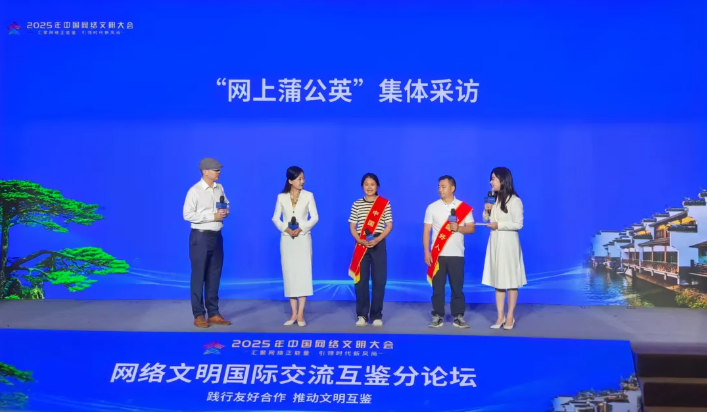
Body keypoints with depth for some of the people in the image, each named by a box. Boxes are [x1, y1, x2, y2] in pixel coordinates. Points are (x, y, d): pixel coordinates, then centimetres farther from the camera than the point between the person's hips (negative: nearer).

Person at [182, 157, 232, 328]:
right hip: (200, 237, -6)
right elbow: (187, 214, -17)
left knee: (214, 276, 11)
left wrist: (225, 212, -5)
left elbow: (226, 206, 19)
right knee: (199, 277, 0)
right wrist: (212, 216, -17)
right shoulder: (195, 191, -12)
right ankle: (198, 315, 7)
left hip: (216, 236, 6)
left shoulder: (220, 188, 7)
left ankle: (213, 313, 20)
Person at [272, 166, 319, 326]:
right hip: (287, 239, 2)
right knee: (289, 274, 2)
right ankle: (294, 314, 7)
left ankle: (300, 314, -3)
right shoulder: (281, 197, 4)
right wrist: (285, 229, -13)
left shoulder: (308, 195, 0)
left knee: (303, 273, -6)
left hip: (303, 238, -2)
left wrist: (301, 229, -15)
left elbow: (315, 217, -2)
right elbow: (275, 218, 5)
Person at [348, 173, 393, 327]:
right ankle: (362, 315, 8)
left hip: (378, 244, -1)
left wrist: (377, 240, -14)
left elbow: (389, 225, 0)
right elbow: (352, 226, 5)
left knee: (379, 280, -1)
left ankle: (376, 315, 7)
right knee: (361, 280, 0)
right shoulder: (356, 204, 7)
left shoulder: (385, 203, 3)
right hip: (361, 245, 1)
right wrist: (361, 240, -12)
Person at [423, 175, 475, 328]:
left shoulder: (464, 208, 3)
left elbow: (472, 228, 3)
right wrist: (426, 252, -4)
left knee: (457, 287, 2)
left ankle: (459, 317, 10)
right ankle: (437, 316, 8)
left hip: (456, 255, 0)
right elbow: (426, 231, 3)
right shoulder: (432, 207, 4)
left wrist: (458, 228, -16)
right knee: (437, 287, 1)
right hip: (437, 255, 1)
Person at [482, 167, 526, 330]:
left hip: (508, 243, -7)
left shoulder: (514, 200, -11)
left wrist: (499, 225, -18)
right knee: (497, 279, 7)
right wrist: (487, 210, -2)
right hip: (494, 243, 7)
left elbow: (518, 224, -13)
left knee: (510, 280, 1)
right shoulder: (494, 199, 10)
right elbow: (486, 220, 17)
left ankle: (510, 316, 8)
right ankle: (500, 316, 11)